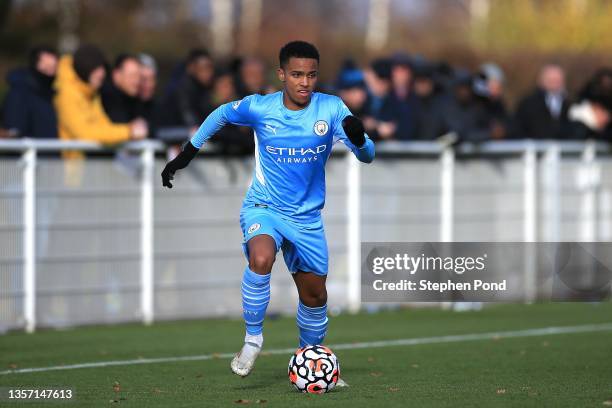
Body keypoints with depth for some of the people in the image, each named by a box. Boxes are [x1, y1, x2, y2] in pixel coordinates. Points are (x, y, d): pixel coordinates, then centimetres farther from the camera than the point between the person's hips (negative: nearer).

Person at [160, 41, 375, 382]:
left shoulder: (332, 109, -11)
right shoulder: (259, 108, -11)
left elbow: (367, 156, -13)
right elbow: (222, 114, 10)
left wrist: (358, 138, -36)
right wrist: (187, 153, 10)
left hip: (307, 218, 2)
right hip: (263, 209, -2)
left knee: (315, 295, 10)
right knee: (261, 259, -33)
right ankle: (253, 338, -15)